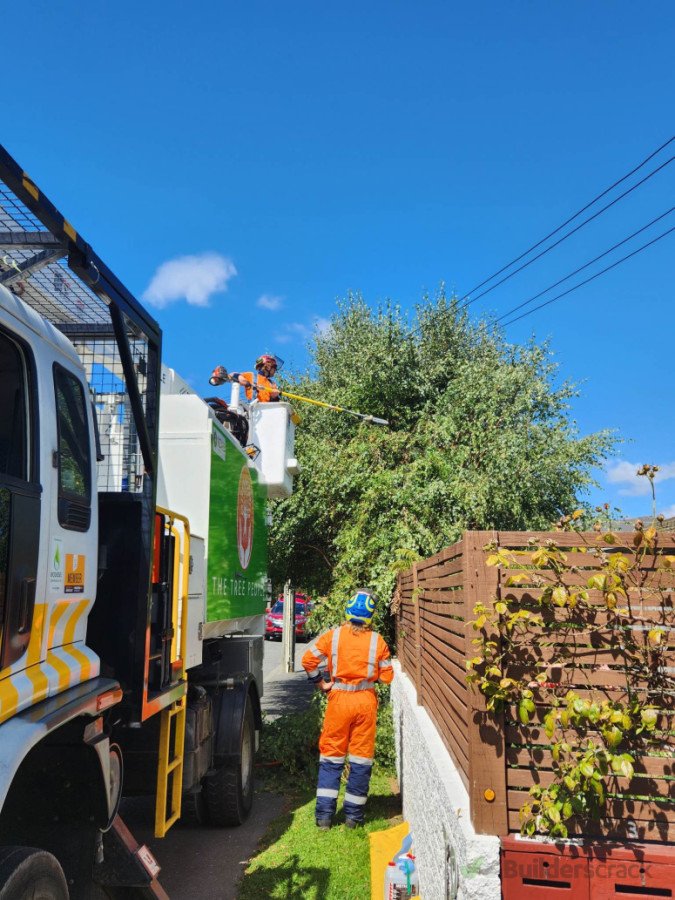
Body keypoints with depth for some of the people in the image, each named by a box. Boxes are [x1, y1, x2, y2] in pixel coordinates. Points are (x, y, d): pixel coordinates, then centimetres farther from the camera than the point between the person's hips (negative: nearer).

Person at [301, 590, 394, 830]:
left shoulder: (333, 636, -4)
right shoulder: (377, 641, -3)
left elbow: (309, 659, -9)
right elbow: (387, 676, 0)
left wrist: (321, 683, 3)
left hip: (339, 699, 0)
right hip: (366, 701, 0)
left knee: (331, 755, 10)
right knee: (361, 756, 10)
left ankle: (324, 815, 9)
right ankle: (353, 816, 17)